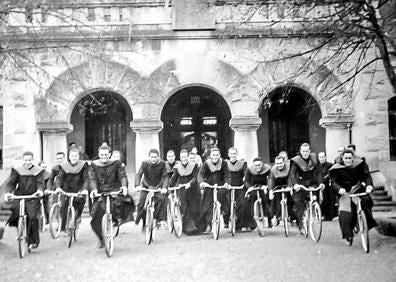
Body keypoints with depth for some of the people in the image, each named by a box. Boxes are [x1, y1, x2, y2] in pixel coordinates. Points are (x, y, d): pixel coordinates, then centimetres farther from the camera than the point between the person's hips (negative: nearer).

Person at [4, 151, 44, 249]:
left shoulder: (38, 171, 5)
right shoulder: (17, 170, 5)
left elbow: (40, 182, -5)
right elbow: (11, 182, -1)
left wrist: (40, 190, -28)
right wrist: (7, 192, -21)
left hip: (33, 198, -2)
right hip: (19, 197, 2)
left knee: (33, 217, -16)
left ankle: (34, 241, -2)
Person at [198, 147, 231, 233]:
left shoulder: (223, 163, -5)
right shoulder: (206, 164, -7)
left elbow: (227, 175, -8)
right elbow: (200, 174, -16)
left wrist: (227, 183, -28)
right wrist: (201, 182, -37)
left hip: (220, 186, 0)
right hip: (209, 186, 0)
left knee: (222, 193, -29)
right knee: (208, 206, -4)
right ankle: (208, 224, 7)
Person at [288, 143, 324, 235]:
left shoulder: (314, 158, -1)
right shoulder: (296, 160, -11)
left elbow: (318, 172, 1)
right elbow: (292, 173, -19)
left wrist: (320, 183, -13)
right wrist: (295, 184, -36)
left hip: (312, 184, 3)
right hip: (300, 185, -2)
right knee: (299, 206, -2)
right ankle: (300, 226, 10)